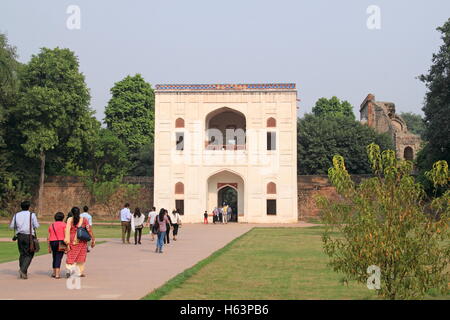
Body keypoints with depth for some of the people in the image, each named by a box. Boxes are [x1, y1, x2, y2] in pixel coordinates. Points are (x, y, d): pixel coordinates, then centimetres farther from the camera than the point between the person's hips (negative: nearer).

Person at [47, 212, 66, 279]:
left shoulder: (51, 225, 13)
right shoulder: (63, 224, 0)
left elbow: (48, 237, 12)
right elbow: (66, 235, -10)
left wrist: (49, 247, 16)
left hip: (52, 242, 4)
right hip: (61, 242, -4)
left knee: (55, 258, 17)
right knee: (59, 258, -6)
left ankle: (54, 273, 25)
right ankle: (57, 274, -13)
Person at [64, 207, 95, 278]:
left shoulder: (70, 220, -3)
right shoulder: (84, 220, -2)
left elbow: (67, 231, -10)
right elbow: (89, 230, -3)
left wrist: (67, 243, -9)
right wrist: (93, 240, 4)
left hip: (72, 241, 0)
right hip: (82, 241, 0)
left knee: (71, 256, 8)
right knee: (81, 257, 13)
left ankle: (69, 269, -15)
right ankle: (81, 272, 16)